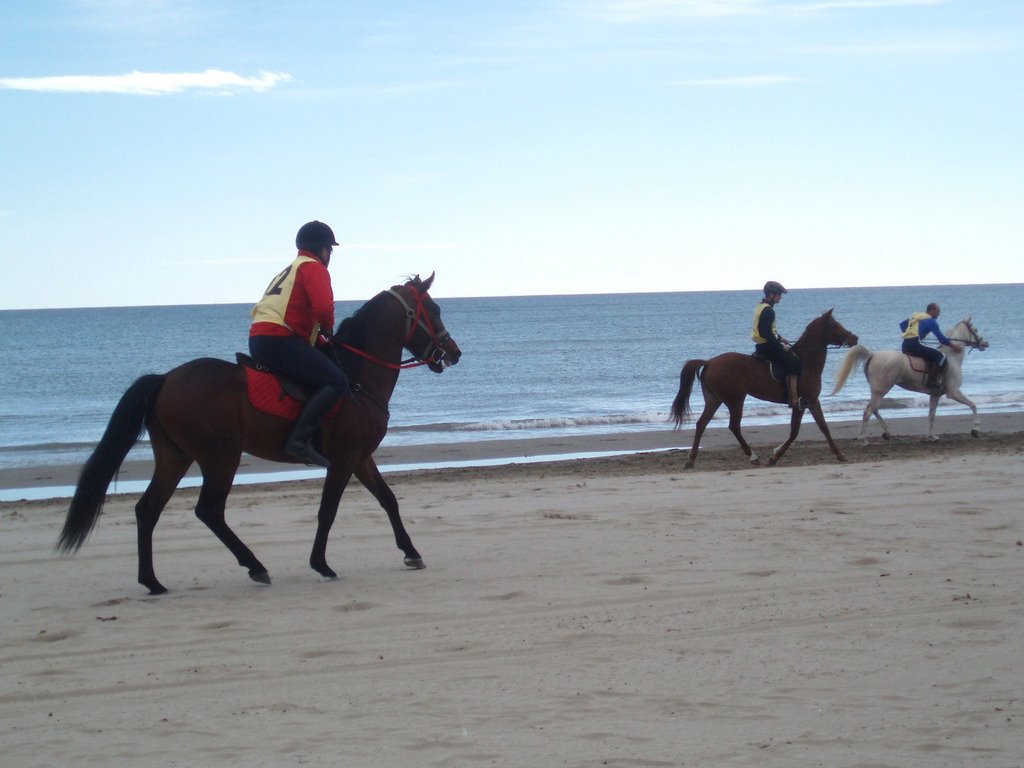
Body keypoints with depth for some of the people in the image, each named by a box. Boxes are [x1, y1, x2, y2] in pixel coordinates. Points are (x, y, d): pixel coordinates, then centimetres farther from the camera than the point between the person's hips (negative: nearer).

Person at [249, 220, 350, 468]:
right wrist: (328, 329, 3)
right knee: (336, 381, -17)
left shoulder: (289, 270, 30)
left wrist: (320, 336, 22)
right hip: (279, 339, -10)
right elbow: (323, 308, -17)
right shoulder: (313, 267, 0)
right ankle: (300, 439, -31)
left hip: (257, 339, 10)